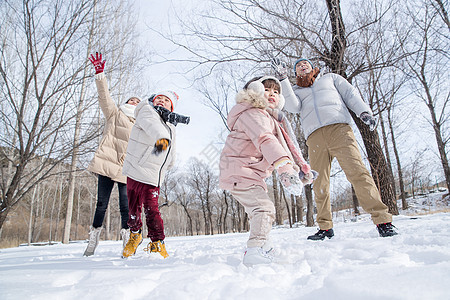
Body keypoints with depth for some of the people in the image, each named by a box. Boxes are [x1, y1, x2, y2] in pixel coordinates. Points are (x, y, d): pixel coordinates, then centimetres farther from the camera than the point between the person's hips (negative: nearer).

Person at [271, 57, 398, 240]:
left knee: (357, 172, -18)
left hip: (338, 127, -1)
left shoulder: (331, 78, 31)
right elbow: (293, 106, 6)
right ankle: (325, 227, 4)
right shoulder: (297, 91, 29)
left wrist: (363, 111, 0)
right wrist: (283, 79, 0)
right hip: (314, 135, 1)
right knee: (319, 184, -5)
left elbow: (351, 94, 19)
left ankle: (382, 220, -17)